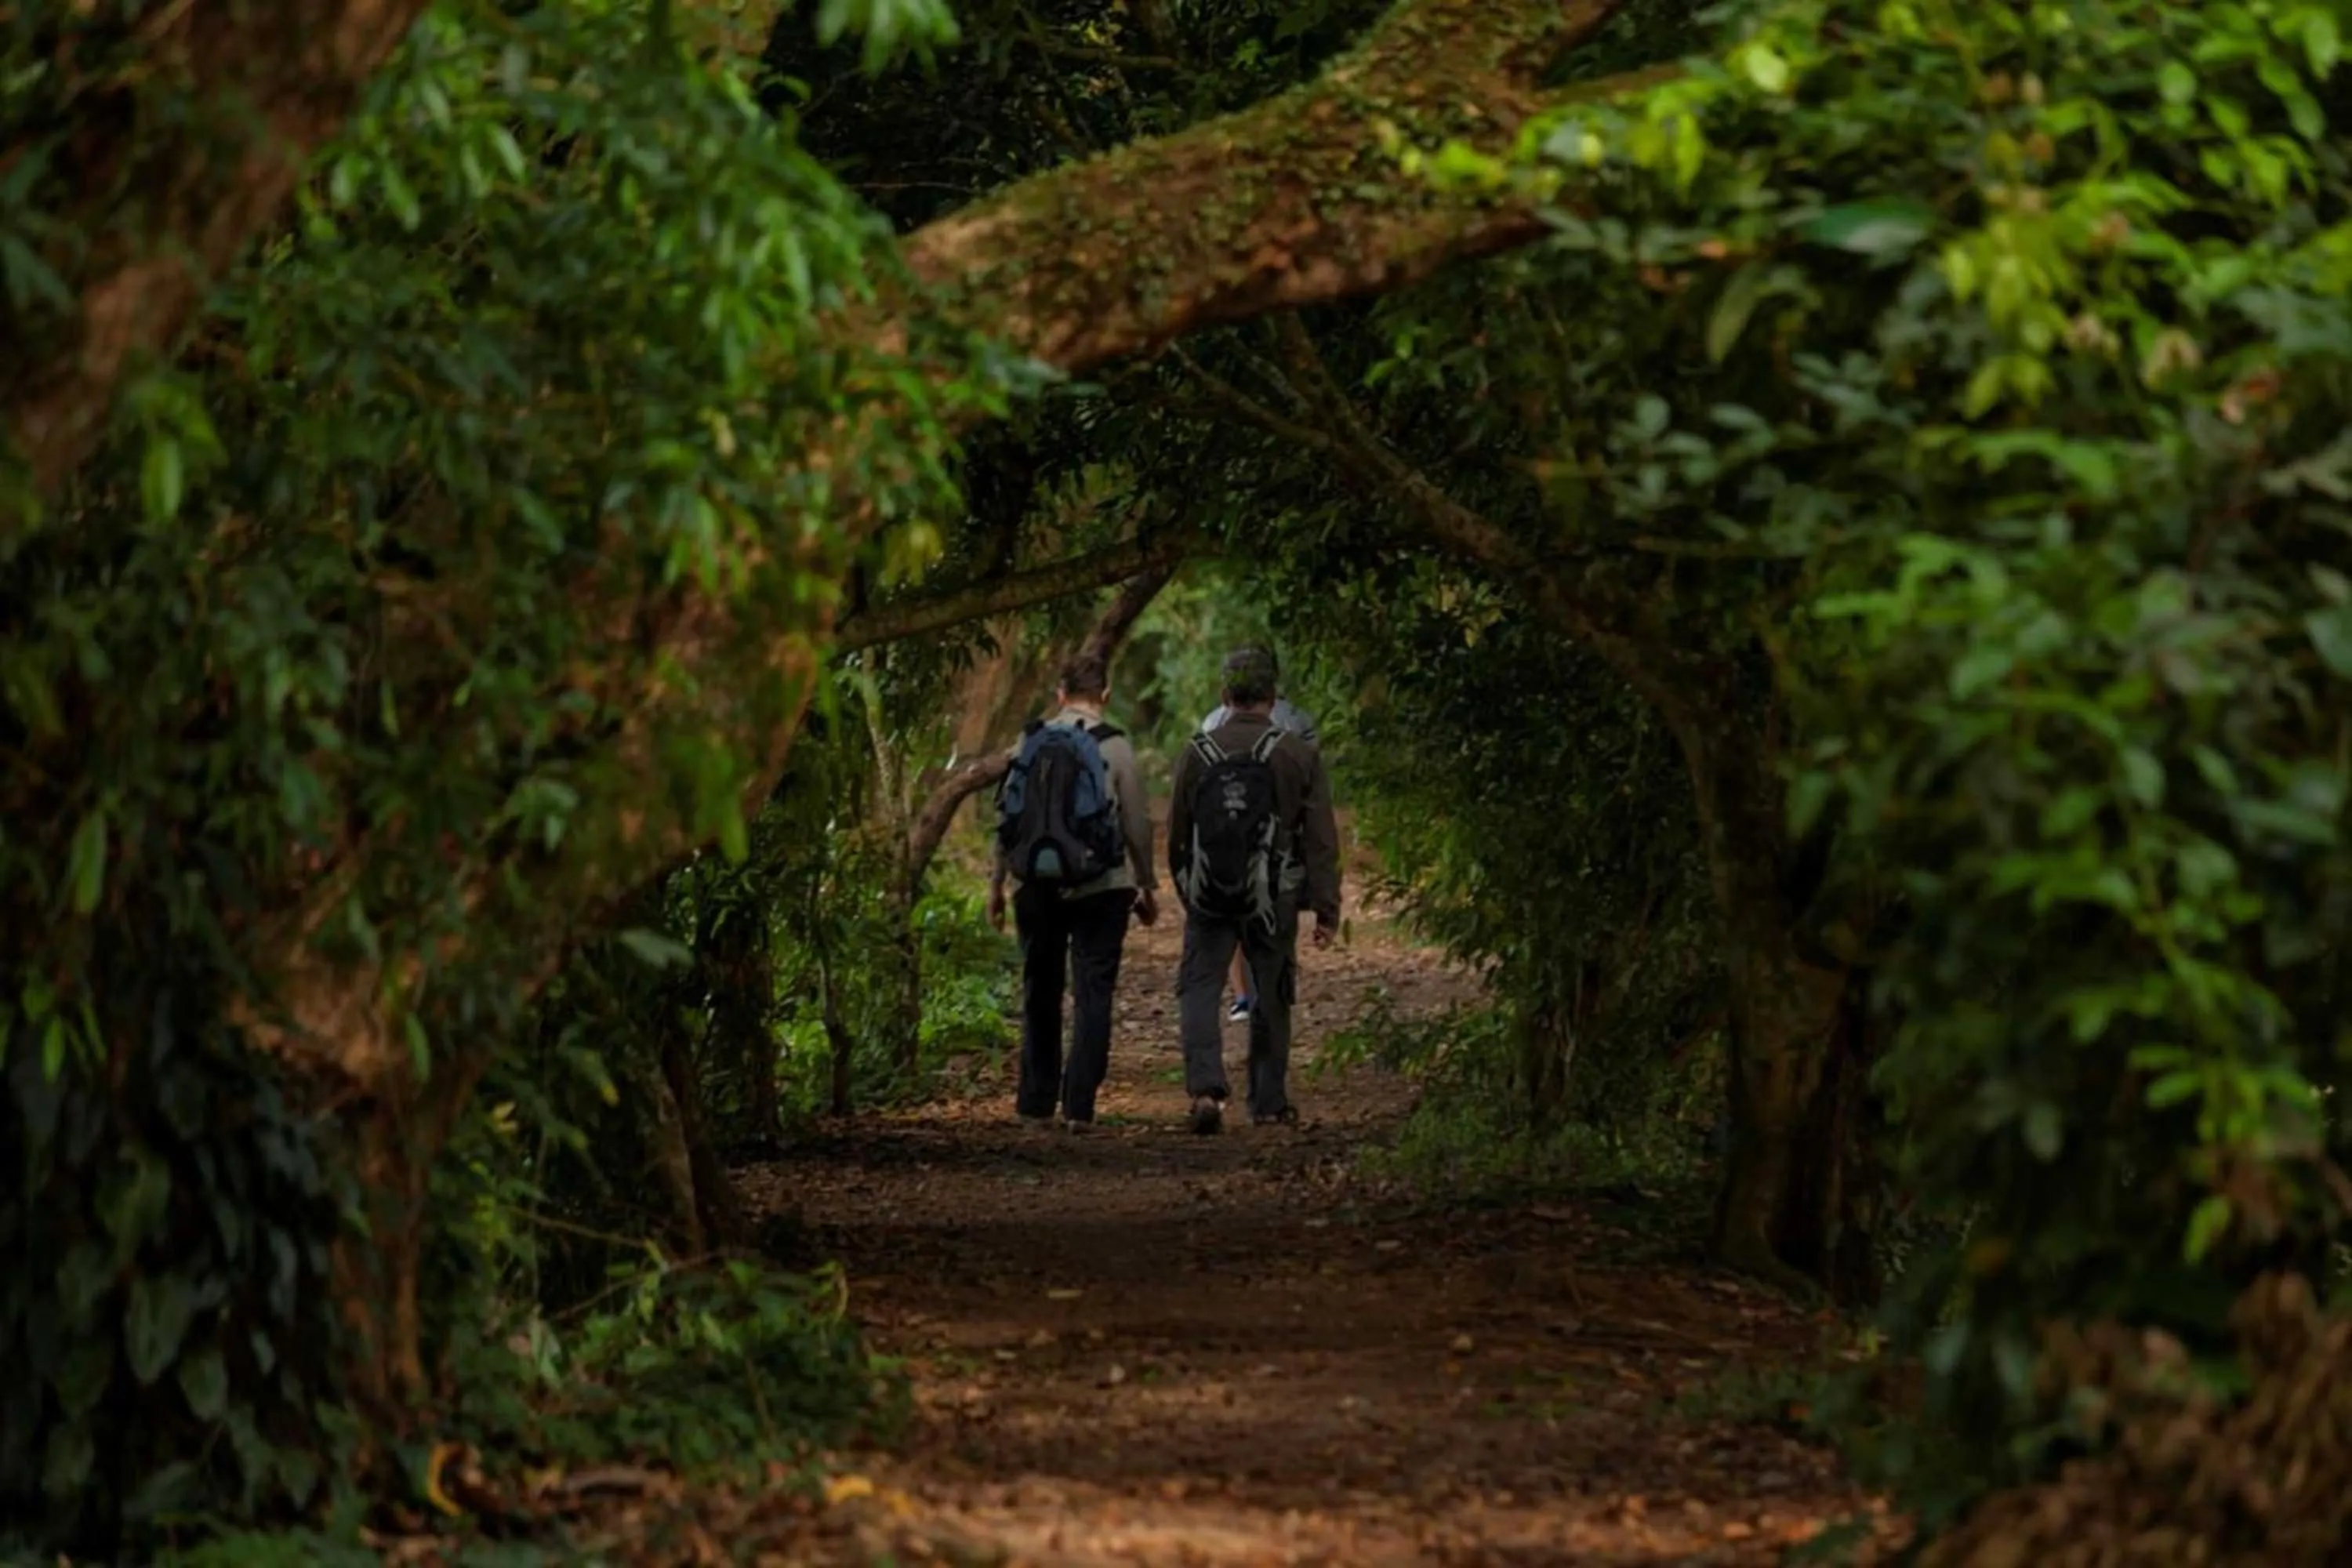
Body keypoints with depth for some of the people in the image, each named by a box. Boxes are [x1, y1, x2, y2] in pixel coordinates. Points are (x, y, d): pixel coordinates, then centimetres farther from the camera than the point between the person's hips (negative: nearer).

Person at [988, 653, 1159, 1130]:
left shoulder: (1031, 743, 4)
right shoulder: (1113, 748, -6)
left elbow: (1006, 818, 6)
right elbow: (1137, 823, -4)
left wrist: (997, 884, 15)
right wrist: (1148, 886, 7)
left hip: (1037, 889, 3)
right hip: (1100, 889, -3)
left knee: (1040, 995, 13)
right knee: (1093, 996, 1)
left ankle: (1036, 1105, 16)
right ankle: (1079, 1107, -6)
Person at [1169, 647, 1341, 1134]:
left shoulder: (1197, 754, 1)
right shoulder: (1299, 756, -2)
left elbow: (1176, 835, 9)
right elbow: (1321, 841, -4)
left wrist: (1186, 891, 23)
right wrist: (1327, 910, -1)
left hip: (1209, 897, 0)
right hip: (1272, 901, 0)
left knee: (1198, 990, 2)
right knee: (1271, 1000, 12)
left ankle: (1206, 1087, -18)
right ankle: (1269, 1101, 19)